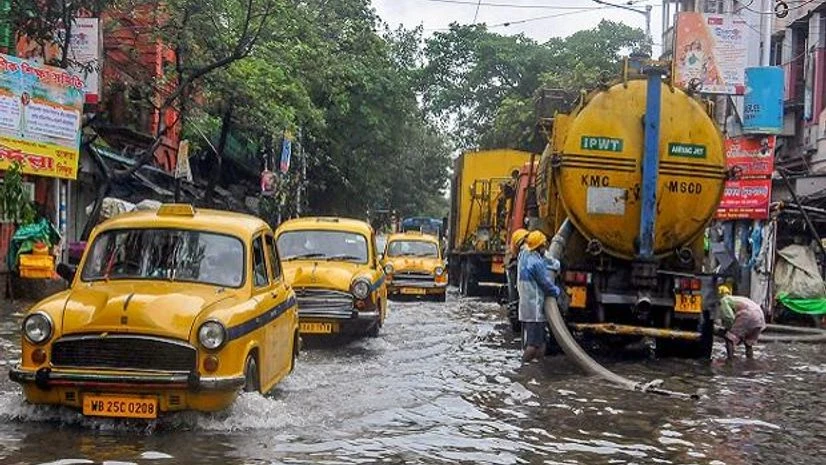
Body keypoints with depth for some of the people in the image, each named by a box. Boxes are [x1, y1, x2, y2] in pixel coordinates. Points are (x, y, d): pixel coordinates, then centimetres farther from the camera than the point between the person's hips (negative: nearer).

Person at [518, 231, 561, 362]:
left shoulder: (524, 255, 6)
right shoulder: (537, 263, -19)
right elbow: (546, 283, -12)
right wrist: (556, 291, 6)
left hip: (525, 306, 9)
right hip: (535, 309, -9)